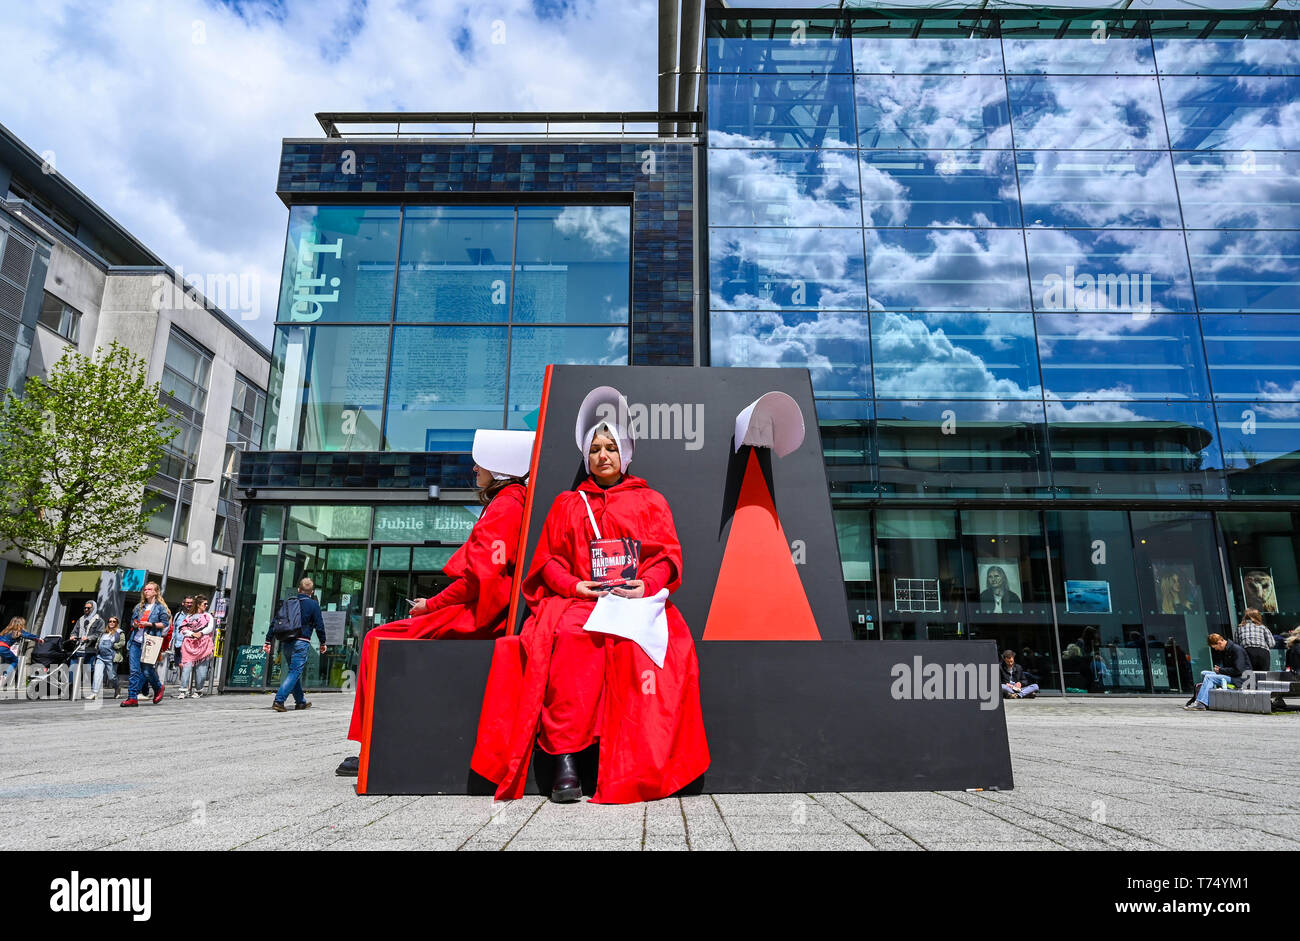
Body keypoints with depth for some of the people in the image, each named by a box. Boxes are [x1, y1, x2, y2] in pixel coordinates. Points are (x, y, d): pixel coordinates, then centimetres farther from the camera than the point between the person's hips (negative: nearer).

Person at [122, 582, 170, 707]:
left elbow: (165, 624, -3)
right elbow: (132, 620, 24)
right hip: (135, 641, 5)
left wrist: (150, 624, -14)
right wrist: (134, 624, 2)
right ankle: (132, 698, 0)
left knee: (147, 670, -3)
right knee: (134, 670, -2)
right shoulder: (139, 607, 19)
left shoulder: (160, 607, 3)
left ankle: (158, 687, 24)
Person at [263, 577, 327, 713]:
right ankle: (279, 701, -17)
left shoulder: (287, 602, 12)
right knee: (295, 672, -4)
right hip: (301, 642, -6)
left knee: (294, 671, 16)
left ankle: (300, 702, 25)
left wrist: (268, 641, 13)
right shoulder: (313, 604, -3)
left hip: (286, 642, 6)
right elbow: (319, 625, -3)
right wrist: (323, 643, 8)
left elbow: (274, 622, 10)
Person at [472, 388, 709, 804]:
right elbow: (548, 560, 15)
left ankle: (634, 769, -32)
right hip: (577, 598, 1)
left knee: (634, 643, -36)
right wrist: (573, 585, -6)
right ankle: (564, 757, -34)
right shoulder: (567, 504, 24)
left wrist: (646, 584, -12)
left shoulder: (650, 501, 20)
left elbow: (668, 556, 9)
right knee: (566, 636, -35)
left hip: (635, 599, -1)